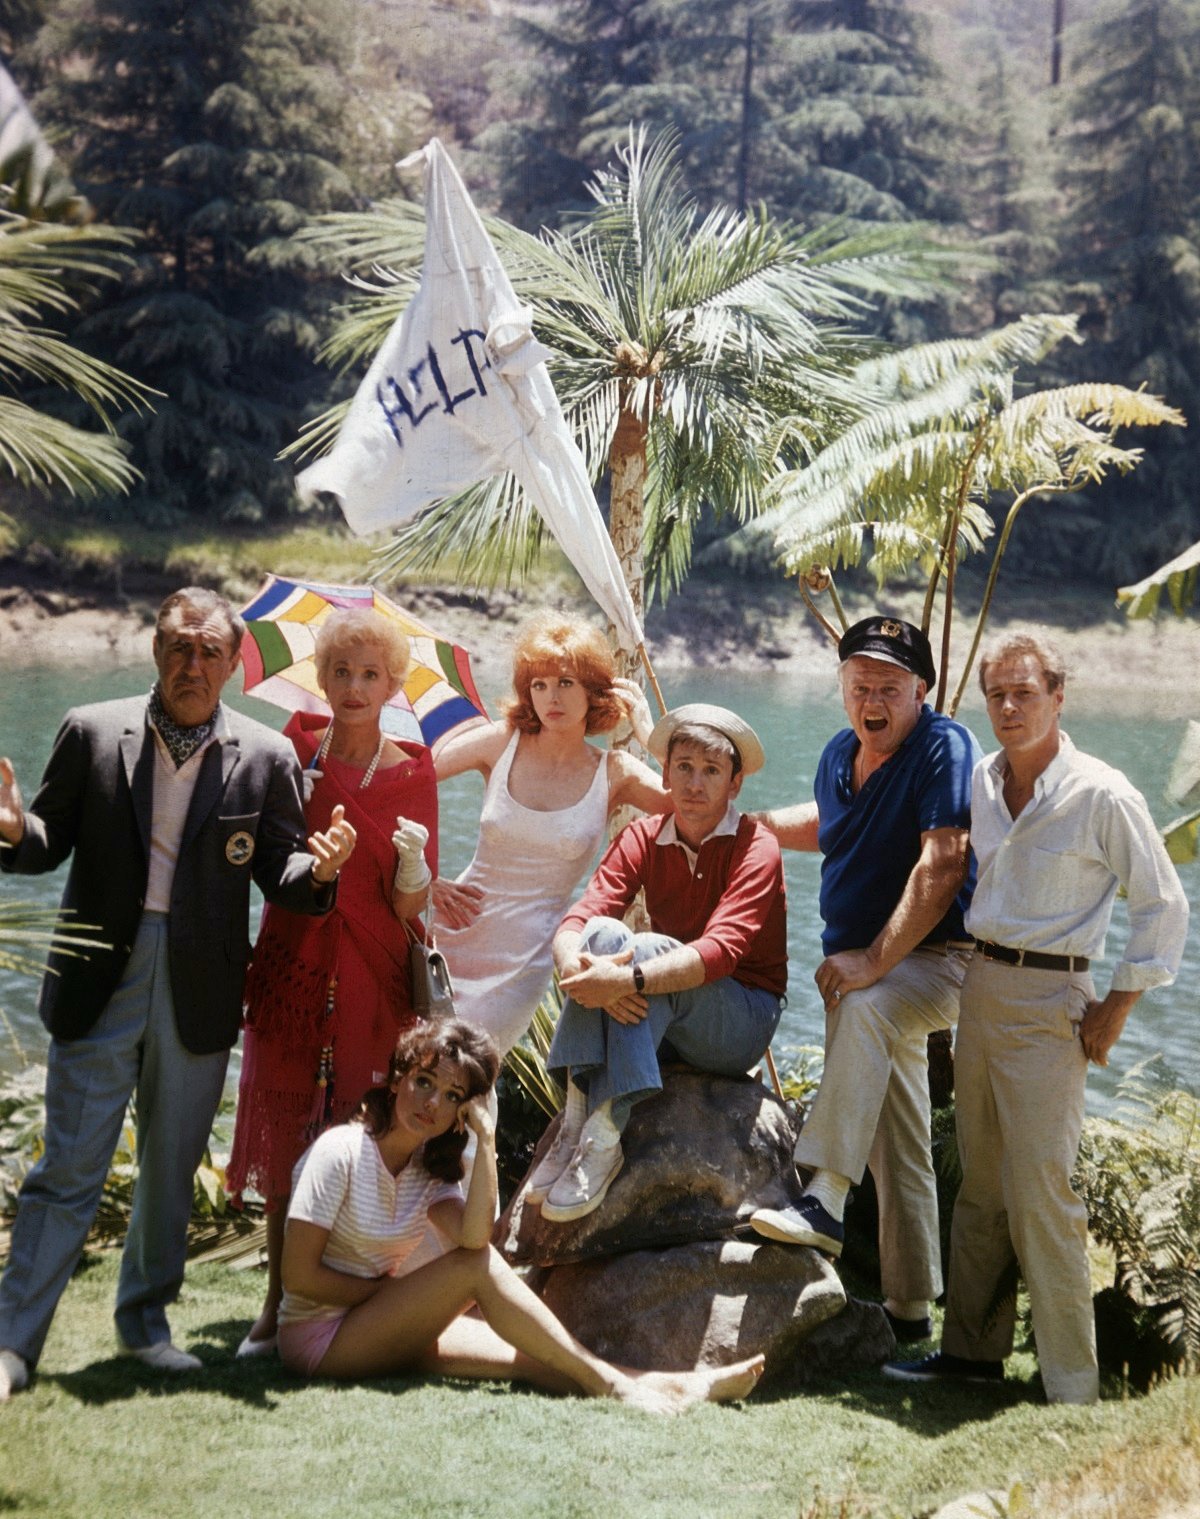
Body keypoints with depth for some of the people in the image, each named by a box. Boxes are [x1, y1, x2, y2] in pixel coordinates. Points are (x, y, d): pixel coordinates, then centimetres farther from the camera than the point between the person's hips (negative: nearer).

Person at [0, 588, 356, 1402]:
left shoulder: (266, 758, 1)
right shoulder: (92, 733, 1)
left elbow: (281, 874, 3)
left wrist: (319, 869, -19)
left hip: (199, 990, 2)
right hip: (100, 981, -1)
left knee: (173, 1169, 14)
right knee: (70, 1167, -1)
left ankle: (146, 1321, 31)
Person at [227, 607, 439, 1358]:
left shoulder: (412, 774, -1)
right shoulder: (293, 753, 3)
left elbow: (412, 909, -2)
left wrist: (413, 859, -22)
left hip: (371, 983, -2)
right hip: (289, 975, 2)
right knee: (285, 1140, 3)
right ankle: (279, 1306, 12)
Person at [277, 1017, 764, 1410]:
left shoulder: (430, 1169, 6)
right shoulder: (341, 1152, -15)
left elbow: (474, 1235, -17)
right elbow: (299, 1275, -18)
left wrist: (486, 1139, -20)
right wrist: (387, 1290, -12)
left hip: (382, 1333, 7)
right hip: (318, 1338, -7)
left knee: (528, 1356, -15)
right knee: (477, 1266, -22)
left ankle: (663, 1385, -24)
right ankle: (608, 1385, -22)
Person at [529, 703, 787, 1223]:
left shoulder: (756, 848, -12)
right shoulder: (642, 839, 2)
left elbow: (721, 950, -28)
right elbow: (578, 919, -13)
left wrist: (628, 979, -44)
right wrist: (574, 967, -37)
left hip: (743, 1020, -4)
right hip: (663, 1020, 4)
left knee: (645, 950, -32)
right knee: (604, 934, -25)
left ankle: (604, 1137, -36)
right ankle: (575, 1122, -30)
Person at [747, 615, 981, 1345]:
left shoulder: (944, 747, -14)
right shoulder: (840, 754, 8)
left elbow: (941, 867, -23)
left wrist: (875, 959, -29)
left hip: (935, 958, -7)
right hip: (858, 960, 7)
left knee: (866, 1008, -39)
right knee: (896, 1142, 10)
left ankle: (825, 1200, -42)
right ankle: (909, 1306, 18)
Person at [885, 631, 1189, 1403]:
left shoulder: (1101, 795, -12)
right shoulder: (982, 780, 7)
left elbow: (1164, 905, -7)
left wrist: (1117, 1009, -8)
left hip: (1049, 999, -6)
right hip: (981, 984, 6)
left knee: (1040, 1194, -8)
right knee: (980, 1184, 12)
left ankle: (1074, 1389, 0)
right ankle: (973, 1347, 22)